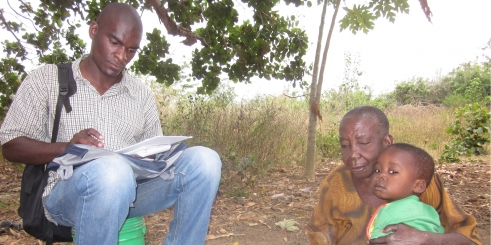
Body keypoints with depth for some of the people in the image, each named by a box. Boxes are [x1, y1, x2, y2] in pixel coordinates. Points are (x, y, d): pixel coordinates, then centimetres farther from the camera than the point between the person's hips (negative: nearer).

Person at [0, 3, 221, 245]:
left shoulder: (141, 94, 13)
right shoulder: (46, 79, 5)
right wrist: (65, 147, -18)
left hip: (131, 189, 4)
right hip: (66, 192, -3)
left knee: (203, 160, -20)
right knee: (112, 172, -39)